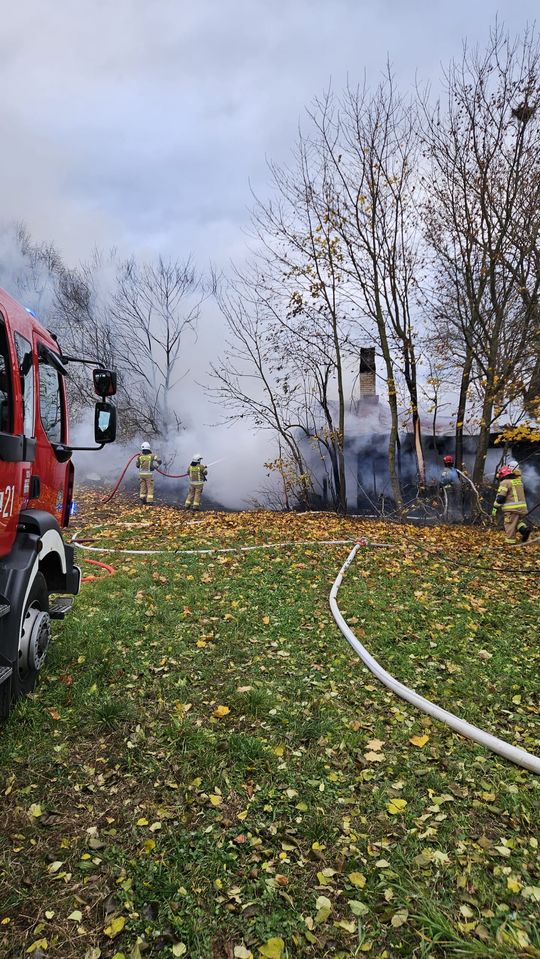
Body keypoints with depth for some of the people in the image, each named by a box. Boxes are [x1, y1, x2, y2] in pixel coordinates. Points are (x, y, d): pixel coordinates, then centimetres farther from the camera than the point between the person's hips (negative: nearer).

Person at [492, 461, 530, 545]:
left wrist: (495, 508, -6)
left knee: (510, 527, -1)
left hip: (511, 509, -7)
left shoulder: (505, 482, -7)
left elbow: (500, 497, -12)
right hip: (522, 507, 7)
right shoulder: (519, 481, 17)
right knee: (518, 522, 21)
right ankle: (524, 529, -8)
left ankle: (510, 544, 0)